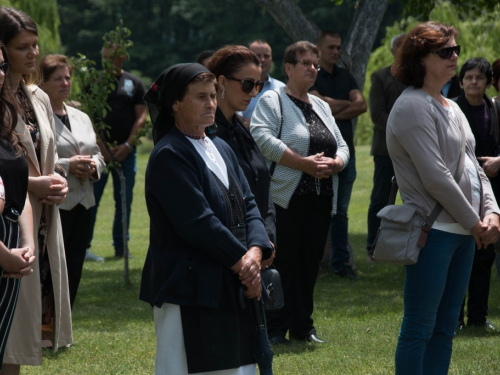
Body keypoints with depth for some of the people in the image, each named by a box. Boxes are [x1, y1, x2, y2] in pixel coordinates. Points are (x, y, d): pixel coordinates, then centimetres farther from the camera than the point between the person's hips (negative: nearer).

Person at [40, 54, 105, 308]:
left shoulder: (81, 118, 17)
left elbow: (97, 154, 21)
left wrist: (93, 166, -1)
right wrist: (66, 166, -21)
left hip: (81, 202, 8)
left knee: (74, 268, 9)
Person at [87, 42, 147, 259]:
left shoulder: (134, 84, 9)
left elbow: (141, 116, 5)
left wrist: (128, 145, -6)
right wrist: (101, 147, -10)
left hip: (126, 150, 2)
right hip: (99, 150, -2)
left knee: (124, 200, 5)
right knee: (91, 198, -5)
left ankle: (120, 246, 13)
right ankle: (83, 246, -3)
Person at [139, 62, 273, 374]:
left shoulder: (221, 149, 14)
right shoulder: (169, 156, -12)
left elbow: (249, 205, 8)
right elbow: (198, 222, -19)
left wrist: (256, 251, -11)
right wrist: (242, 262, -13)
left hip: (232, 288, 8)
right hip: (188, 287, -8)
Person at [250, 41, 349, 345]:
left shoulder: (322, 106, 21)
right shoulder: (272, 101, -2)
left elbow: (341, 146, 19)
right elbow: (264, 140, -17)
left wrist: (335, 163, -5)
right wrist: (305, 163, -19)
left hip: (321, 200, 7)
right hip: (287, 199, -7)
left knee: (311, 263, 8)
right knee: (284, 263, -7)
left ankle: (303, 325, 17)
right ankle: (275, 329, -1)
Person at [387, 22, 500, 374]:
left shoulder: (451, 108, 17)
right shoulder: (412, 107, -12)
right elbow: (435, 177, -18)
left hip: (464, 232, 9)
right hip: (433, 230, -9)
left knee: (446, 326, 12)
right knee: (419, 327, -5)